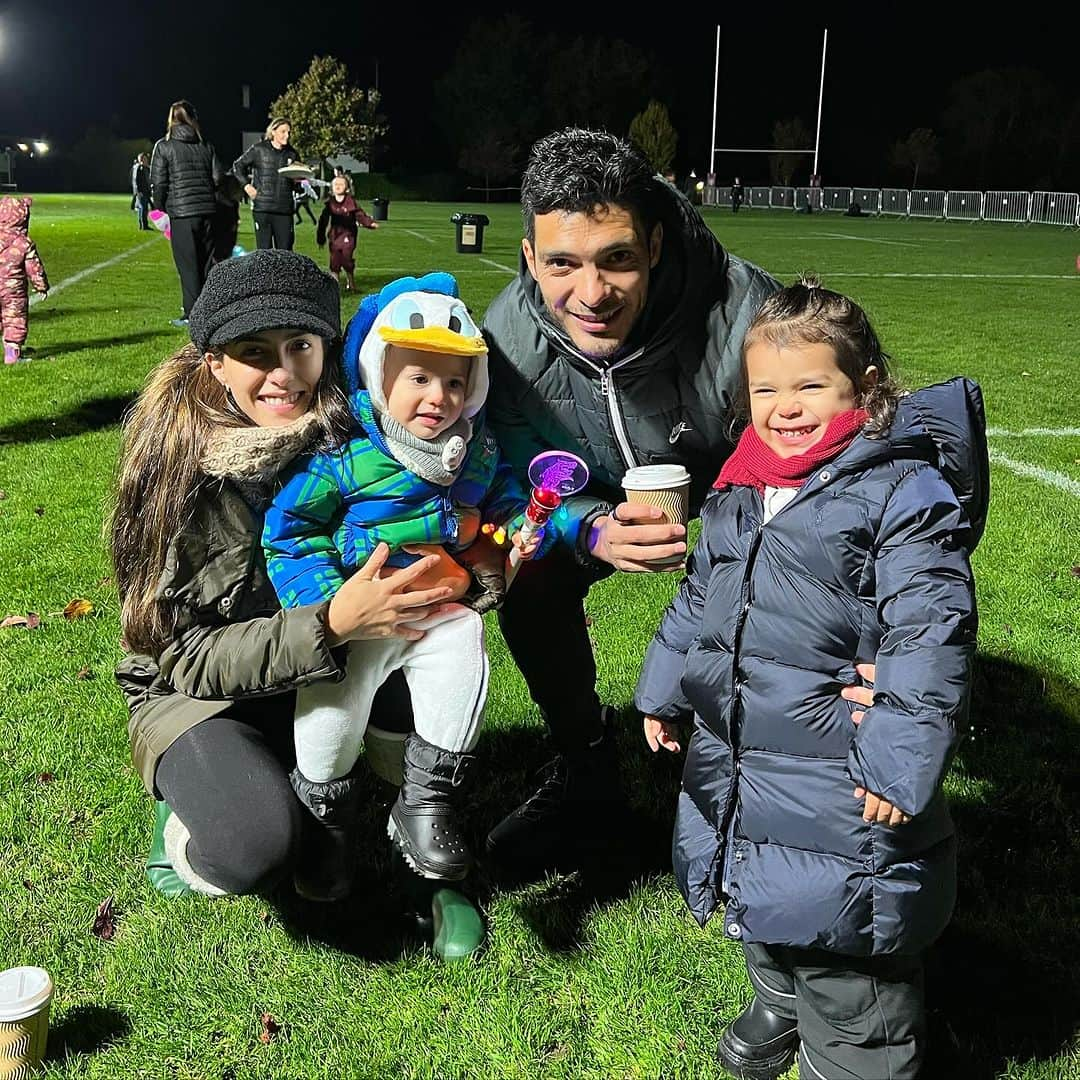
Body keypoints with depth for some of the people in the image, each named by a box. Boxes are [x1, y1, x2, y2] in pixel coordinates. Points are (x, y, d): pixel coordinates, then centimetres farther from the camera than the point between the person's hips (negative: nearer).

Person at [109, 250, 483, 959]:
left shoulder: (349, 440, -13)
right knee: (259, 846, -31)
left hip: (331, 675, 4)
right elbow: (186, 656, -23)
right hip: (202, 694, -3)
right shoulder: (181, 469, -22)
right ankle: (187, 825, 5)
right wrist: (332, 624, -38)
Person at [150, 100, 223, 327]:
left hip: (181, 213, -4)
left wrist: (160, 208, 10)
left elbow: (158, 183, -4)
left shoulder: (164, 146, -2)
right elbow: (217, 178, 7)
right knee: (207, 262, 11)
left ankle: (192, 314, -2)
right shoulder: (206, 146, 9)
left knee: (187, 264, -1)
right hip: (208, 211, 4)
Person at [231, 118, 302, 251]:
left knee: (285, 251, 2)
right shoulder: (258, 149, 3)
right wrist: (246, 185, 1)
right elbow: (237, 165, 12)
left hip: (284, 209, 2)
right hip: (262, 207, -2)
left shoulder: (292, 154, 11)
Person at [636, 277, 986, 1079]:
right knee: (762, 908, 28)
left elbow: (930, 633, -20)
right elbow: (699, 597, 19)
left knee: (842, 951, 5)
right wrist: (666, 688, 22)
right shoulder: (740, 492, 7)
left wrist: (902, 759, -24)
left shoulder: (903, 493, -16)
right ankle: (781, 1006, 54)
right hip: (732, 754, 8)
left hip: (839, 783, -7)